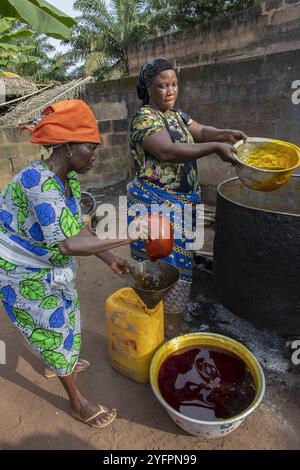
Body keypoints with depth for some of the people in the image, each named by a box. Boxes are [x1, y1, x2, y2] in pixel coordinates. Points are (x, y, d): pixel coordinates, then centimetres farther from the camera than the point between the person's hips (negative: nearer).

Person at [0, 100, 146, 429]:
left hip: (46, 264, 8)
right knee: (54, 325, 6)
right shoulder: (38, 180, -34)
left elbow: (75, 229, 1)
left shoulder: (70, 179, -7)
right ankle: (77, 402, 30)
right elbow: (67, 244, -41)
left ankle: (54, 363, 55)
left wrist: (108, 259, -1)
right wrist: (129, 237, -39)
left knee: (61, 313, 24)